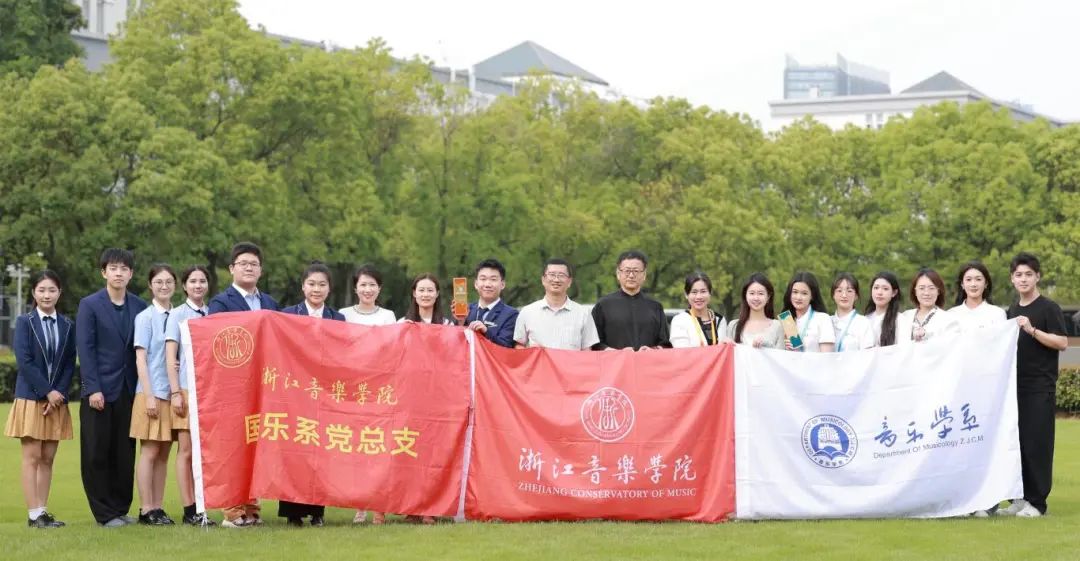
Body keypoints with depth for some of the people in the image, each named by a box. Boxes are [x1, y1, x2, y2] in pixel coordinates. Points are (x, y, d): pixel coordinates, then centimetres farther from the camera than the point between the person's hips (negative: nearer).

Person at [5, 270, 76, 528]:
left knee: (48, 459, 4)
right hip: (30, 398, -4)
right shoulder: (24, 322, -2)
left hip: (57, 400, 4)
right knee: (32, 457, -4)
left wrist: (59, 393, -8)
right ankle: (34, 514, -6)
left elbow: (70, 364, 6)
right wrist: (47, 391, -14)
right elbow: (24, 361, -9)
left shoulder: (67, 326, 8)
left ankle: (43, 512, 7)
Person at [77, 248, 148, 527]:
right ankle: (105, 513, 6)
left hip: (129, 389, 3)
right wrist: (93, 389, -12)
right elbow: (85, 349, -5)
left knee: (125, 454, 5)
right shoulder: (90, 305, 0)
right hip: (100, 389, -3)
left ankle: (121, 509, 14)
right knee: (97, 454, -1)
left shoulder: (140, 307, 8)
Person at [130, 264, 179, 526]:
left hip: (173, 392, 5)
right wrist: (149, 396, -11)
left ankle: (158, 507, 10)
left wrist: (178, 391, 5)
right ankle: (147, 510, 0)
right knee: (150, 452, -3)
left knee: (164, 453, 6)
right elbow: (140, 358, -5)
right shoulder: (145, 317, -3)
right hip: (151, 393, -4)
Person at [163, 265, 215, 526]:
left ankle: (199, 508, 4)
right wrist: (175, 392, -9)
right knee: (186, 450, -3)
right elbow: (170, 357, -1)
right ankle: (189, 510, -3)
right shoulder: (178, 315, 2)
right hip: (186, 389, -4)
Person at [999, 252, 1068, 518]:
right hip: (1016, 385, 6)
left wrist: (1032, 330, -21)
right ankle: (1021, 498, 10)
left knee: (1037, 443, -6)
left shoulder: (1049, 308, -4)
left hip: (1040, 387, -6)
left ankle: (1036, 501, -3)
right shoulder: (1012, 311, 16)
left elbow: (1062, 343, -13)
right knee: (1016, 441, 5)